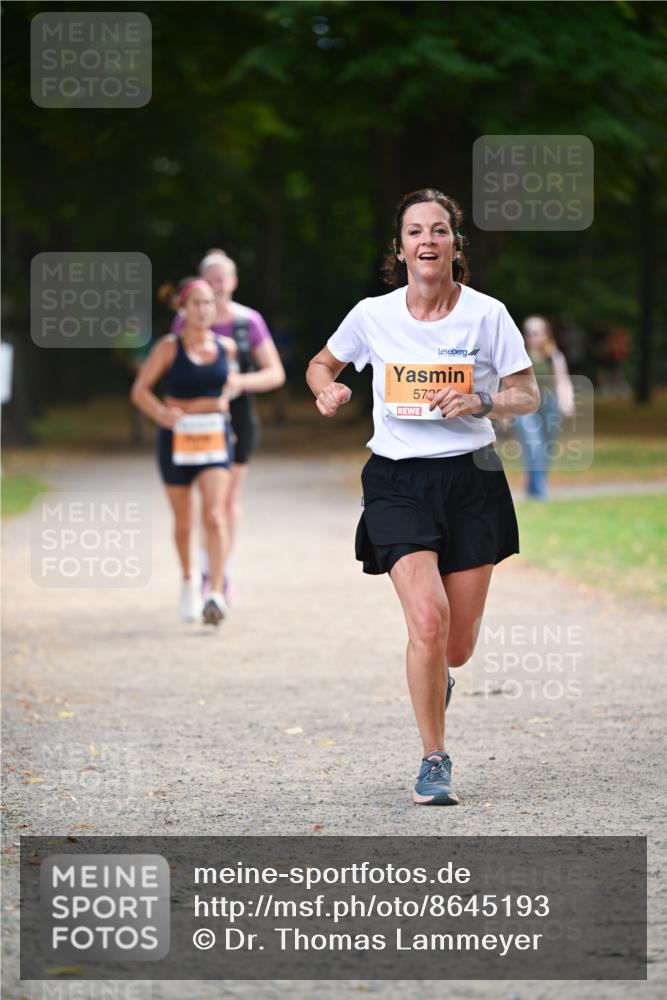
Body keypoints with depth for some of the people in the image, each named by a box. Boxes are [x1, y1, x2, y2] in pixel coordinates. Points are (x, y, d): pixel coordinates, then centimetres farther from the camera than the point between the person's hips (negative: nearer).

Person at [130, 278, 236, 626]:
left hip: (215, 438, 1)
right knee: (183, 522, 10)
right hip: (177, 440, -1)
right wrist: (161, 415, -21)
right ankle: (188, 580, 37)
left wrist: (225, 398, 10)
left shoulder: (226, 347, 3)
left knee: (215, 516, -16)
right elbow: (140, 390, -5)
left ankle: (216, 594, -22)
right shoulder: (169, 347, -8)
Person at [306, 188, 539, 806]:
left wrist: (477, 403, -16)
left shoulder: (487, 314, -3)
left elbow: (528, 396, 2)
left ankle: (434, 679, 43)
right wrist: (328, 391, -6)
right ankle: (434, 760, -6)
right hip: (397, 481, -1)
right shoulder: (372, 315, 0)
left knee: (457, 648, 3)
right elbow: (322, 365, 17)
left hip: (471, 479, 1)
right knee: (428, 619, -21)